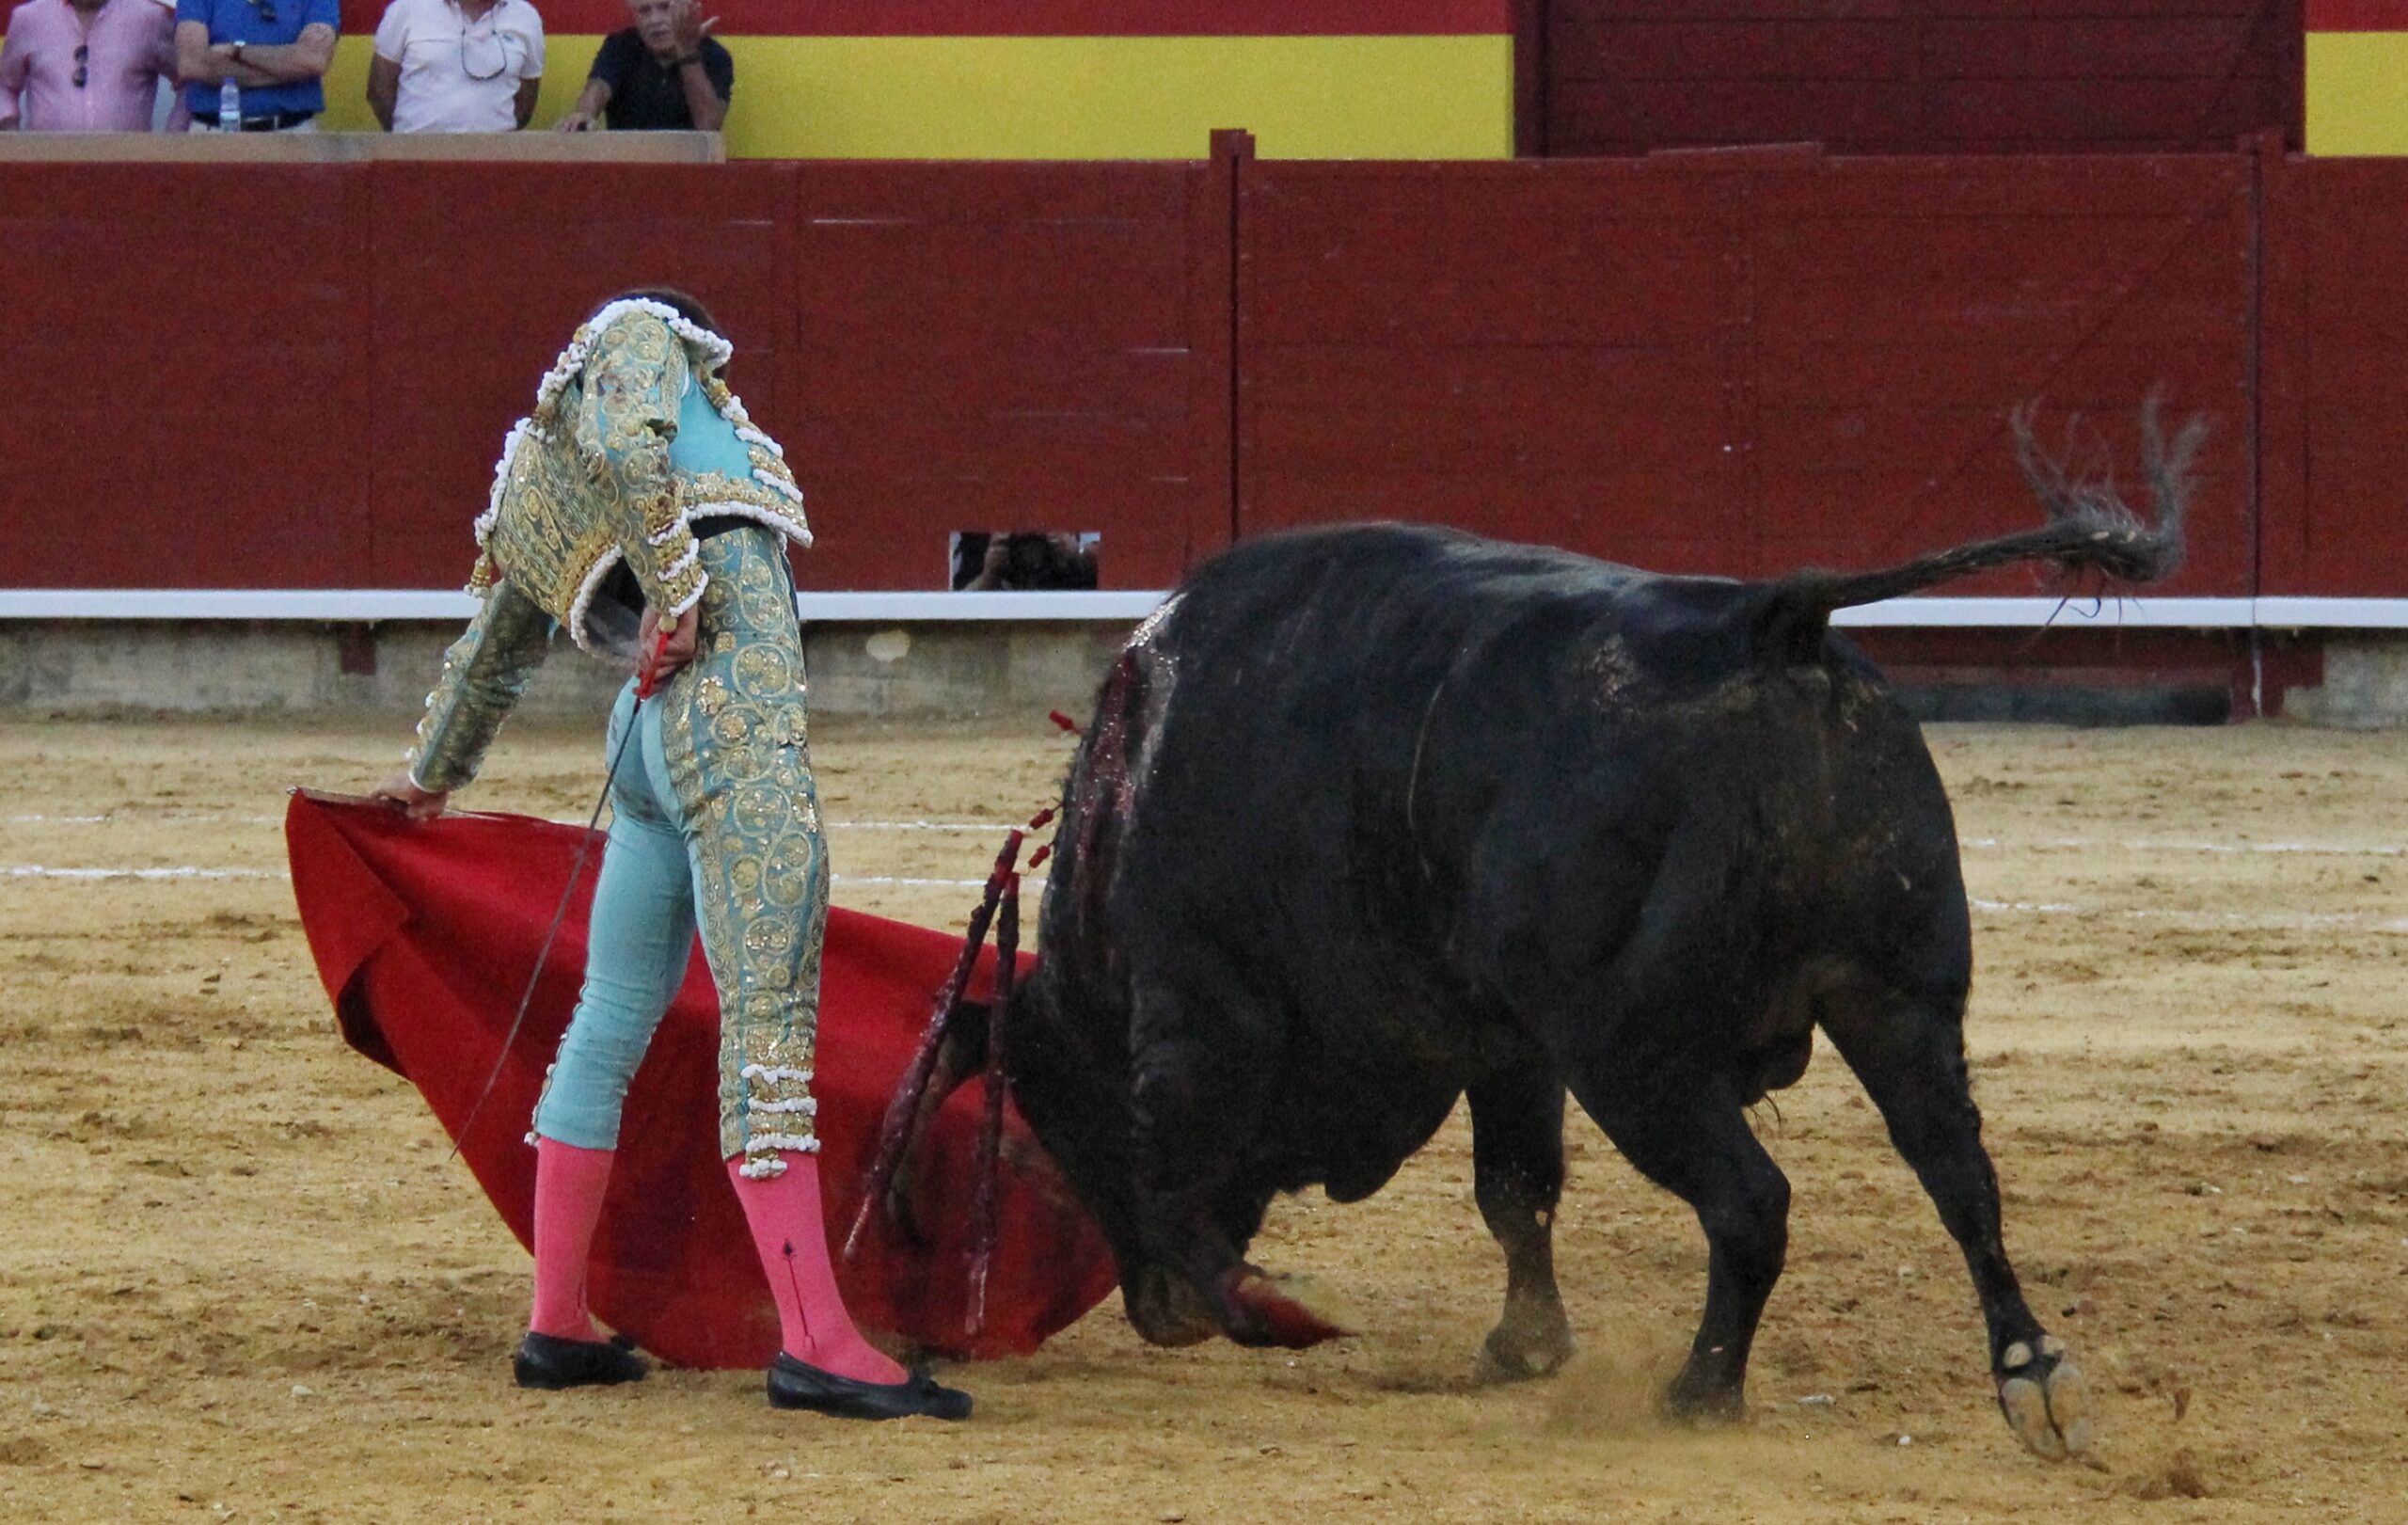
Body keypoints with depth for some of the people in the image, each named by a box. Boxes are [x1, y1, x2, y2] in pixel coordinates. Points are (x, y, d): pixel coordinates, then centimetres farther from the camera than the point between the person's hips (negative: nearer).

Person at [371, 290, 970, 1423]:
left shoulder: (543, 493, 27)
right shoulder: (640, 339, 8)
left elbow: (494, 645, 40)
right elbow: (626, 444, -16)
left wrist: (432, 773, 54)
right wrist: (678, 585, -15)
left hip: (652, 737, 9)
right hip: (736, 720, -9)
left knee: (614, 1018, 16)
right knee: (768, 1019, -13)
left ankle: (557, 1327, 22)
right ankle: (815, 1343, -20)